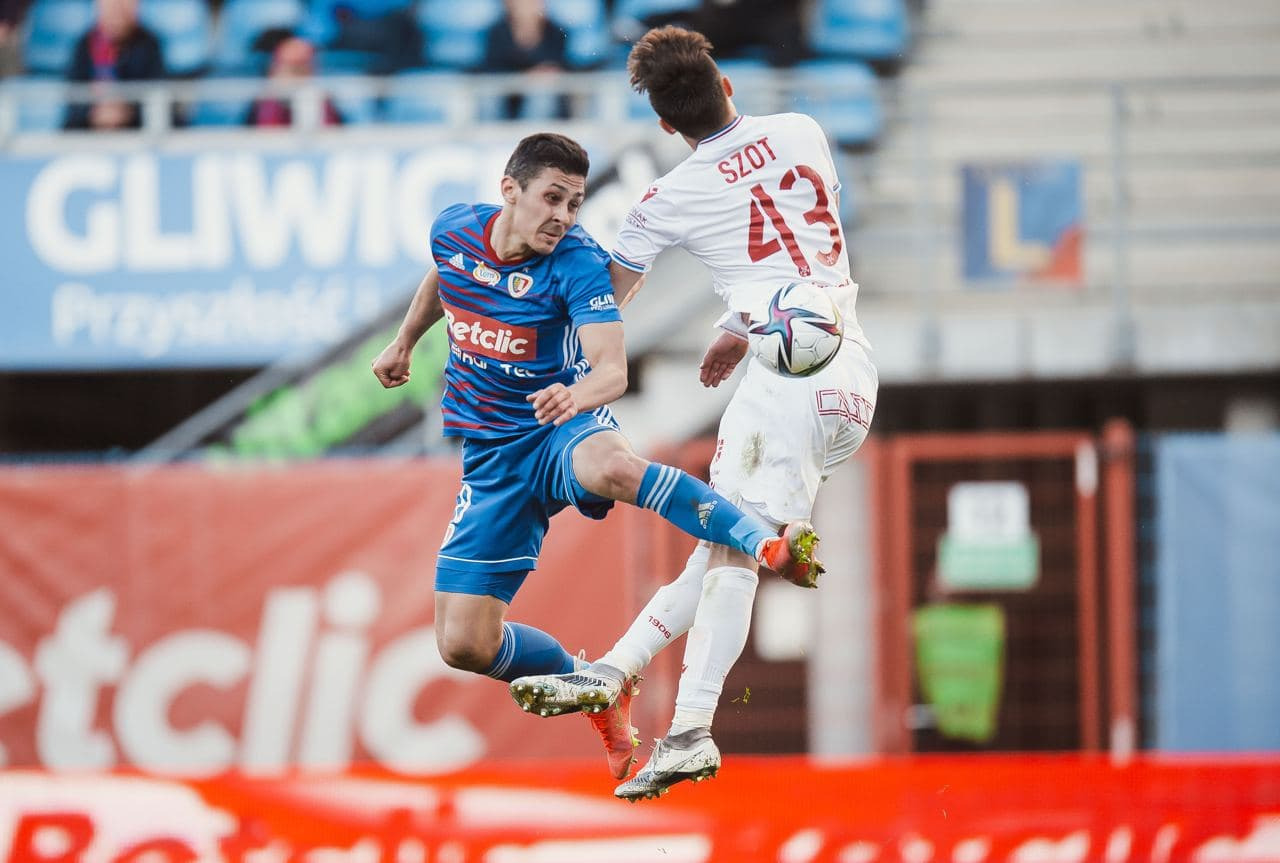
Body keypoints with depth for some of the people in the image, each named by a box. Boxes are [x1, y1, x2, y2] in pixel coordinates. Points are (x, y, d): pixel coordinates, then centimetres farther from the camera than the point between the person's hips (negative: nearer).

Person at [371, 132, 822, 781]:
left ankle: (770, 545, -41)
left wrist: (577, 394, -52)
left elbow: (612, 369, -30)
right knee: (463, 645, -7)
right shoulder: (454, 231, -4)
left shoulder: (577, 263, -18)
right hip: (491, 454, 4)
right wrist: (403, 344, 34)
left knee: (609, 466, -45)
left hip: (564, 432, -4)